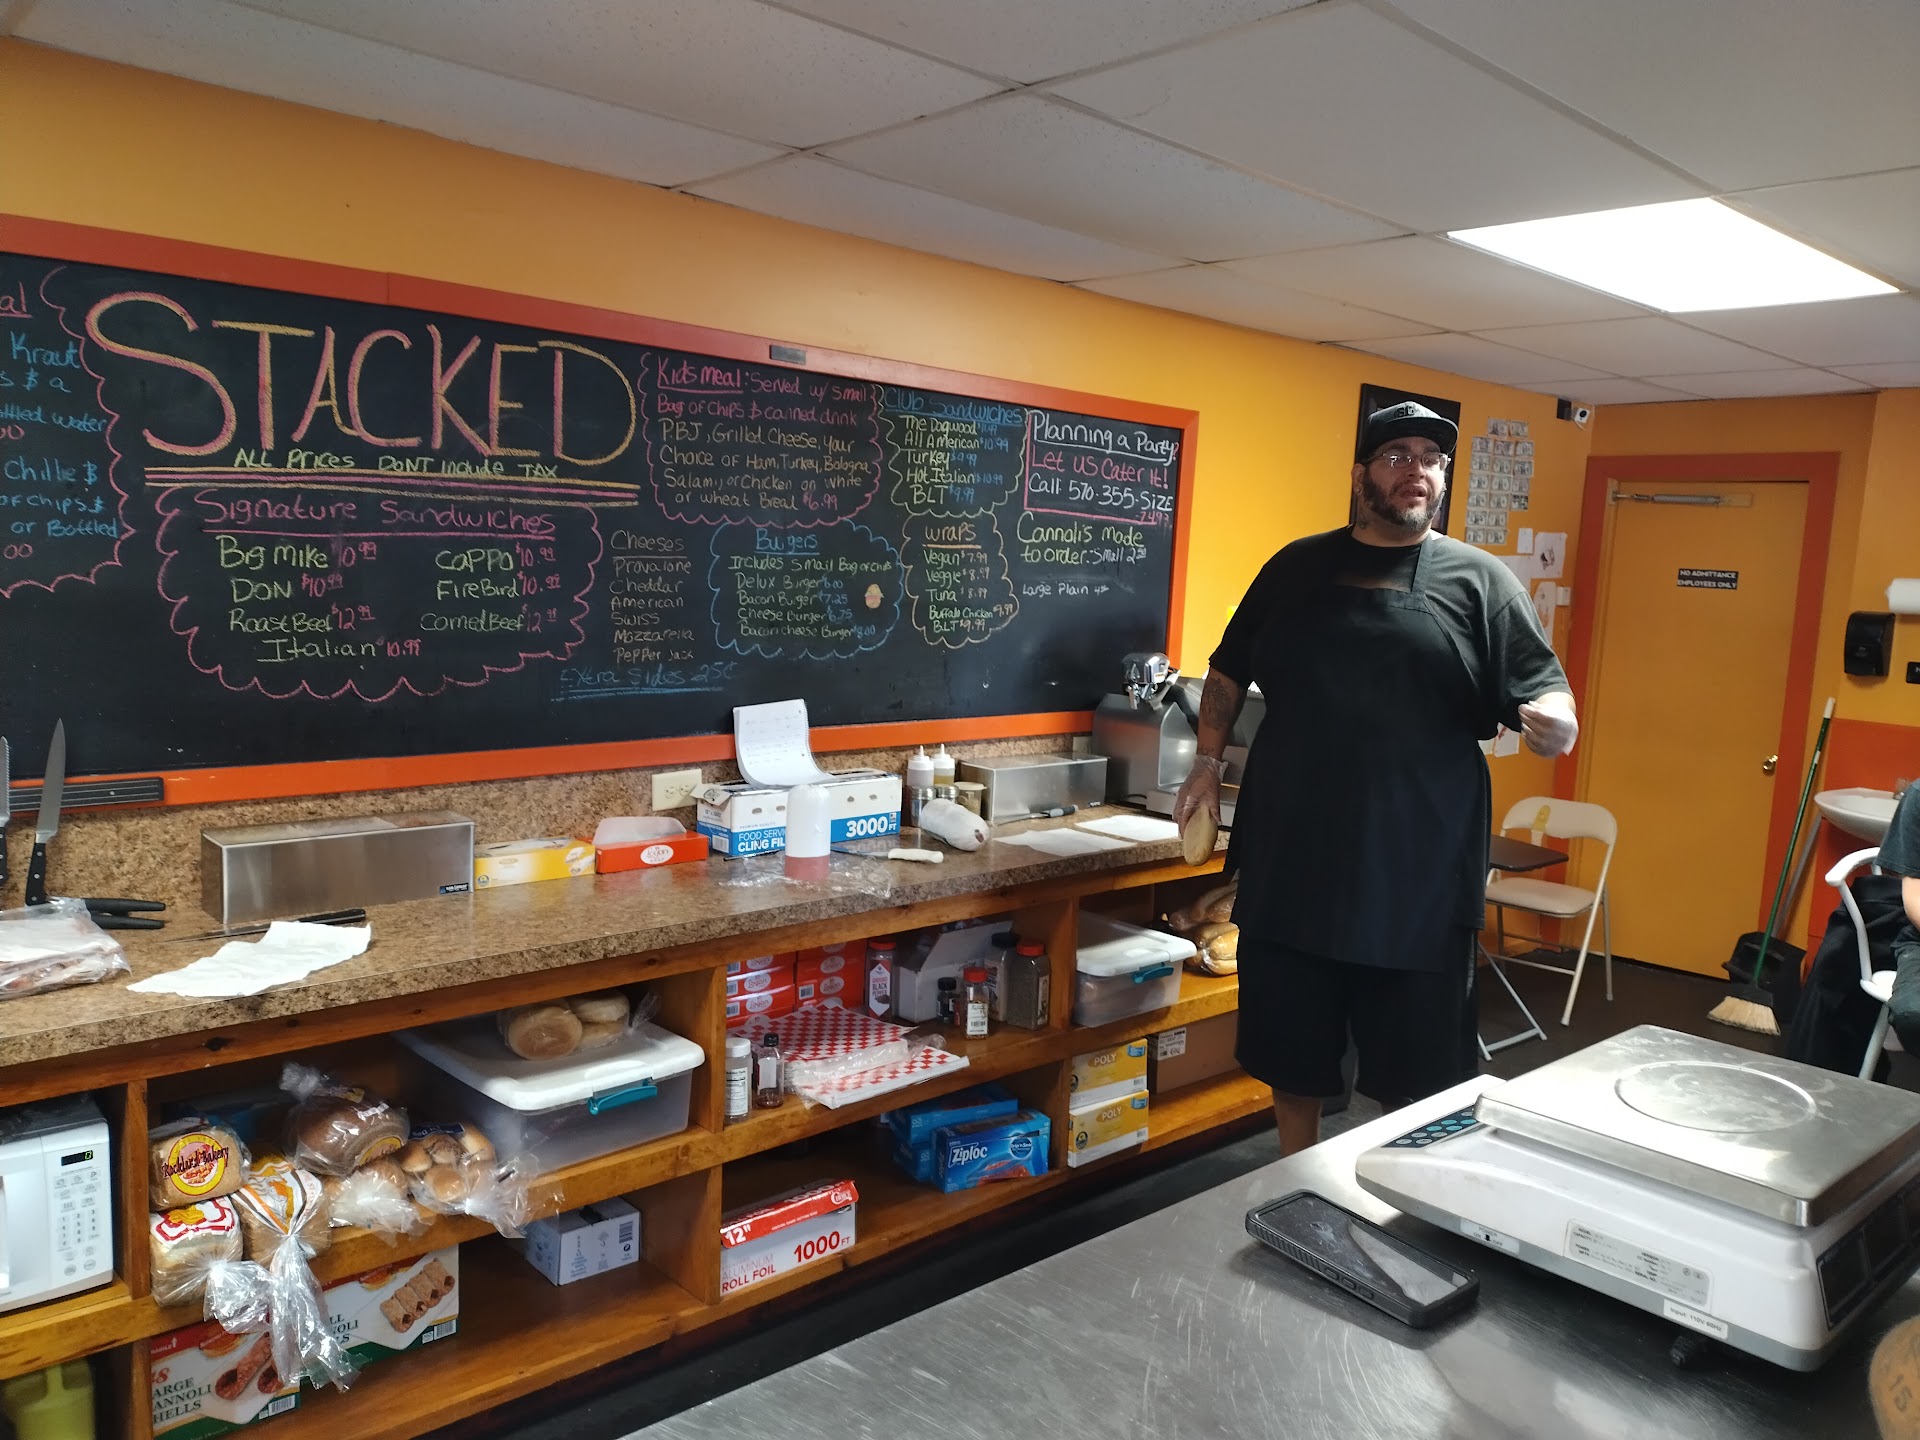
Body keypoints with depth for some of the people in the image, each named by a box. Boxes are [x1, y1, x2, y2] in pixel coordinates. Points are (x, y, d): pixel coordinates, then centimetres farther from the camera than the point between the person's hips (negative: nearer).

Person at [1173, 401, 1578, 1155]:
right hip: (1290, 867, 3)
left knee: (1418, 1077, 10)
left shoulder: (1481, 581, 1)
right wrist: (1209, 763, 10)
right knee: (1289, 1056, 17)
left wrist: (1555, 721, -26)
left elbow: (1545, 696, -3)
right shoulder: (1296, 566, 9)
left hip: (1419, 880, -2)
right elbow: (1228, 671, 19)